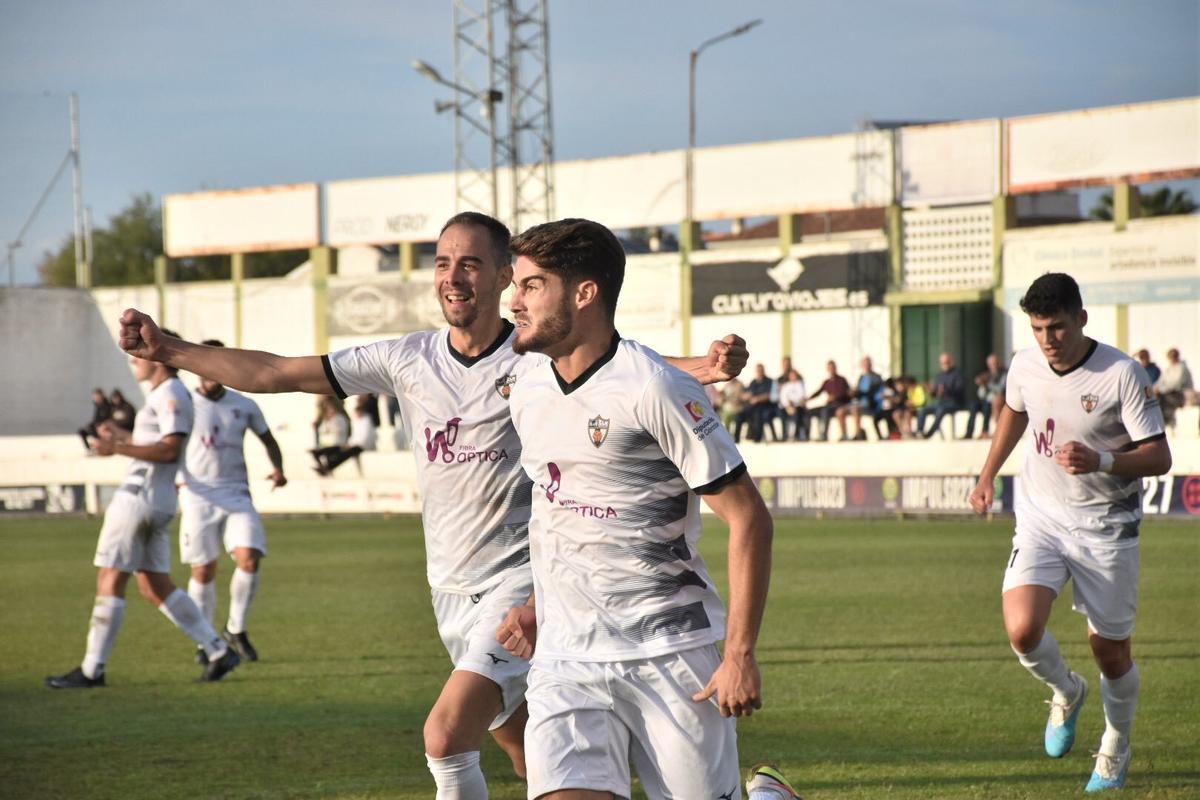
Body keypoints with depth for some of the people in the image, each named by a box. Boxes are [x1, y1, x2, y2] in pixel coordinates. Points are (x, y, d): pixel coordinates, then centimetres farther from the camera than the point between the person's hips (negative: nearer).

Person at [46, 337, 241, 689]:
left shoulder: (170, 394, -12)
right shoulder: (167, 394, 19)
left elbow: (170, 449, -22)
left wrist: (119, 448, -26)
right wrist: (126, 436, 38)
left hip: (139, 498, -10)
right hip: (157, 502, 10)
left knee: (110, 580, -6)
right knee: (155, 587, 11)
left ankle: (92, 669, -4)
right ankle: (218, 650, 9)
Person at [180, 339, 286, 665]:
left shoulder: (244, 406, 7)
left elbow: (267, 439, 22)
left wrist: (277, 468, 3)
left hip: (236, 495, 2)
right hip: (198, 496, -2)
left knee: (249, 558, -16)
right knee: (203, 571, 0)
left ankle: (236, 630, 2)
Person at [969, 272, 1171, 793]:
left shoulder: (1122, 374, -18)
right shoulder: (1025, 365, -4)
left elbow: (1159, 456, -18)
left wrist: (1101, 461, -34)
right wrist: (988, 475, 22)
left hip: (1106, 527, -3)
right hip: (1041, 517, 3)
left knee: (1111, 652, 5)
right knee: (1022, 631, -19)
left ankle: (1116, 749, 34)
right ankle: (1066, 693, 15)